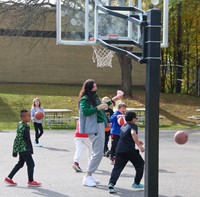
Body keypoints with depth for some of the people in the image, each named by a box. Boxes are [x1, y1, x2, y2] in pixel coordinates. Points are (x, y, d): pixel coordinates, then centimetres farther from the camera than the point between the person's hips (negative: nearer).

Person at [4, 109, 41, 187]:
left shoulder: (25, 126, 10)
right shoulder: (22, 127, -20)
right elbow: (17, 139, -19)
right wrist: (15, 151, -16)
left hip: (23, 150, 10)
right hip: (24, 149, -10)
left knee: (20, 164, 16)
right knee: (31, 164, -1)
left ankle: (9, 178, 20)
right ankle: (31, 181, 9)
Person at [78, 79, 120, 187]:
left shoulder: (94, 97, 15)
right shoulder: (84, 99, -11)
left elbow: (100, 107, 30)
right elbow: (85, 111, -24)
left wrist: (111, 101, 26)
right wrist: (98, 107, -23)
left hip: (100, 125, 10)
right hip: (94, 127, -10)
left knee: (98, 152, 12)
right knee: (98, 153, -12)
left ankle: (89, 175, 18)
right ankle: (87, 177, -7)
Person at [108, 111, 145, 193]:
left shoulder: (123, 127, 23)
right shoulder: (133, 126, -1)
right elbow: (133, 133, -23)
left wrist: (137, 142, 44)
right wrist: (139, 146, -23)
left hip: (119, 150, 6)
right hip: (130, 150, -6)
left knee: (117, 167, -1)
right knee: (140, 164, 16)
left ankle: (111, 183, -24)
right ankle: (136, 183, 20)